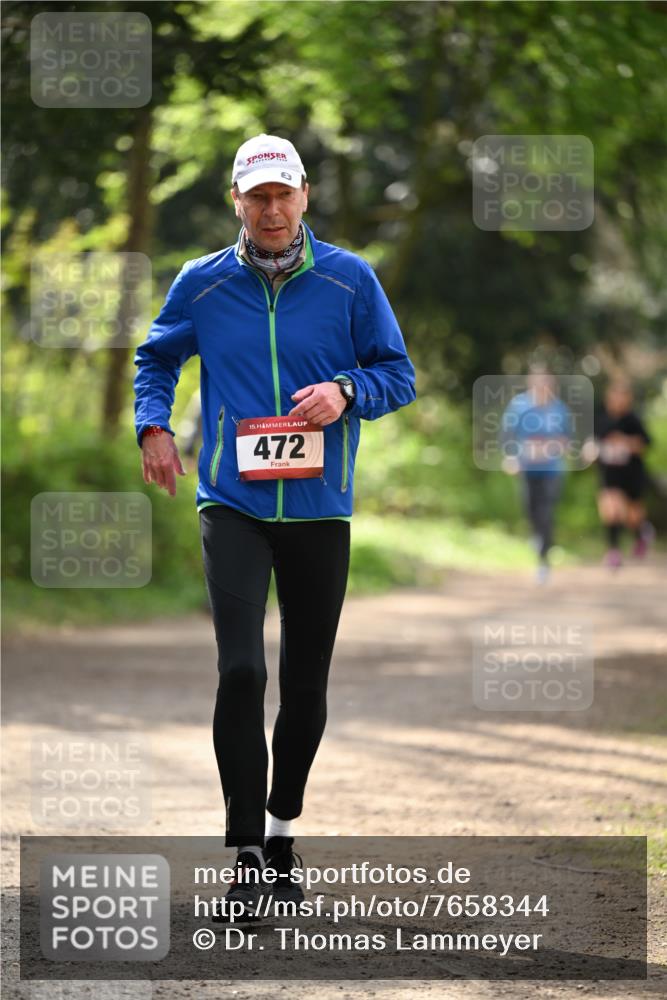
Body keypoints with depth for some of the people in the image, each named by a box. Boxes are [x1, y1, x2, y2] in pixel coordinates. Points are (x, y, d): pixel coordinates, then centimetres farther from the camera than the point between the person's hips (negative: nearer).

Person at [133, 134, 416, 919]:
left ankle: (281, 830, 29)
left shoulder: (350, 280, 1)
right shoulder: (202, 285, 3)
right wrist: (154, 426, 2)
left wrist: (345, 392, -13)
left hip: (319, 509, 1)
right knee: (241, 670, -16)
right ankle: (244, 850, -11)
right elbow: (155, 359, 19)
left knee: (306, 682, 10)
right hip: (233, 504, -1)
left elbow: (398, 373, 6)